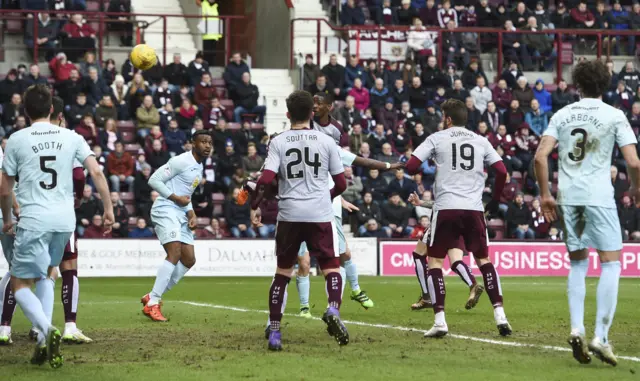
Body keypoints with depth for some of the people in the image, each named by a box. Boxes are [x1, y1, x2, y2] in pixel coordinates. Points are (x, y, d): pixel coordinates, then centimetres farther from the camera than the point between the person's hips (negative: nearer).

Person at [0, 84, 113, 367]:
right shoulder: (71, 138, 7)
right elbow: (96, 171, -2)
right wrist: (108, 208, 4)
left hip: (33, 220, -4)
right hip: (65, 220, 4)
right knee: (46, 274, 25)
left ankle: (47, 331, -23)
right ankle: (45, 341, 14)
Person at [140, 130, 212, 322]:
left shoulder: (199, 167, 17)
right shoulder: (181, 161, -12)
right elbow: (154, 180, -16)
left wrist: (191, 215, 10)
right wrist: (176, 198, -16)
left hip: (181, 213, 10)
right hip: (166, 210, -10)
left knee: (188, 260, 6)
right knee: (175, 254, -21)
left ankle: (152, 297, 13)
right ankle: (152, 304, -19)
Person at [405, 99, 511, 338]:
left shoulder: (437, 139, 4)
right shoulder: (480, 141, 12)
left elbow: (411, 167, -4)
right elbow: (502, 171, 5)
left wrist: (425, 171, 19)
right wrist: (495, 200, 19)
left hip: (446, 208, -3)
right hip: (474, 208, 3)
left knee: (434, 261, 7)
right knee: (484, 260, 15)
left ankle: (440, 321, -4)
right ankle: (500, 315, 4)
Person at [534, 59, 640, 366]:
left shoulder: (562, 115, 9)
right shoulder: (614, 116, 0)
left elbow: (540, 157, 0)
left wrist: (545, 195, 9)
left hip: (568, 196, 4)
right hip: (599, 196, -4)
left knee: (578, 264, 16)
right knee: (611, 263, 1)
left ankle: (576, 328, 1)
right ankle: (601, 336, -9)